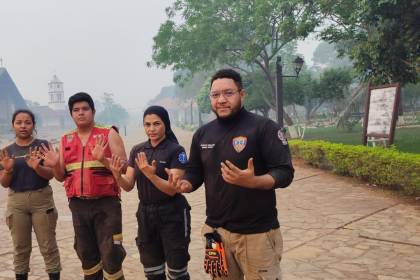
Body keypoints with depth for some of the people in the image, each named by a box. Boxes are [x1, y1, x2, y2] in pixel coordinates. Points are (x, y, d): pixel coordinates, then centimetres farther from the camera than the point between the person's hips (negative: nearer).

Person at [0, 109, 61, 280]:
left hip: (41, 199, -2)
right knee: (20, 247, 11)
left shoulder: (42, 145, -2)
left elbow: (51, 174, -6)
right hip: (16, 201, 3)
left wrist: (37, 167, -26)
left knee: (48, 246, 1)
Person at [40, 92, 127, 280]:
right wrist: (54, 165, -9)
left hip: (106, 203, -5)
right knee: (87, 255, 17)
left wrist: (103, 159, -26)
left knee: (111, 256, -2)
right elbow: (61, 177, 12)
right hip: (78, 206, 5)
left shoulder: (109, 134, -2)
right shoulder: (65, 140, 11)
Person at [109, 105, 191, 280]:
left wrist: (150, 174, -32)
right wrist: (117, 175, -19)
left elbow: (172, 189, -17)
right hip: (145, 214, 5)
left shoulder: (175, 150, -11)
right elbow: (128, 186, 2)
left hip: (172, 215, -5)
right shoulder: (137, 150, 5)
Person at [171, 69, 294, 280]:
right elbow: (195, 173, 15)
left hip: (257, 232, -4)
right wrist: (185, 184, -8)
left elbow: (285, 173, -13)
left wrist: (252, 181, -31)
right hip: (216, 231, 5)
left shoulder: (264, 127, -10)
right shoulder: (202, 134, 7)